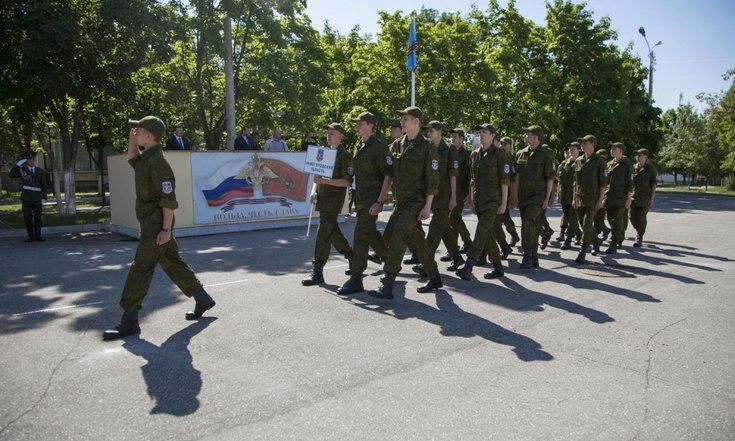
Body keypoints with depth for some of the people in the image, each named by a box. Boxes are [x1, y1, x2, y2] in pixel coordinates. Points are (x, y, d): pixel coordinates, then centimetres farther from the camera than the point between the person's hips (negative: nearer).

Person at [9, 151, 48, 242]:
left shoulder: (41, 171, 6)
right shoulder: (21, 170, 6)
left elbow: (44, 186, 5)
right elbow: (11, 175, -14)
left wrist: (44, 198, -5)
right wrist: (18, 163, -14)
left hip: (37, 199, 0)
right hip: (26, 199, 0)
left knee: (38, 217, 1)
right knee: (28, 218, 0)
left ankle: (38, 236, 8)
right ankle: (31, 236, 7)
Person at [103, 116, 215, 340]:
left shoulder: (158, 162, -17)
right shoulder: (146, 158, 12)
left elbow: (169, 199, -21)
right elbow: (132, 160, 36)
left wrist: (166, 229, -22)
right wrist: (132, 139, 19)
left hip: (156, 224, -10)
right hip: (150, 222, 10)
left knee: (140, 269, -5)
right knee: (172, 263, 14)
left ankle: (129, 321, 2)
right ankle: (202, 299, 23)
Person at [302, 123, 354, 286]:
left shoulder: (344, 156, -8)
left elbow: (347, 182, -15)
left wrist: (324, 181, -22)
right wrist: (315, 191, 7)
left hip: (334, 199, -8)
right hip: (322, 198, 8)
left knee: (323, 234, -9)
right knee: (332, 232, 16)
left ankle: (317, 272, -4)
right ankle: (352, 257, 33)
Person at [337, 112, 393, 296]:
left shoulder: (379, 147, -11)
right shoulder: (358, 147, 14)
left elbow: (388, 175, -15)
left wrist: (379, 201, -21)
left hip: (372, 198, -9)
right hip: (361, 197, 9)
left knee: (360, 235, -12)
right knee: (370, 232, 18)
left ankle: (356, 279, -6)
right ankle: (388, 257, 41)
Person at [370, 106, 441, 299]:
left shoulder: (427, 148, -8)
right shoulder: (397, 145, 10)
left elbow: (432, 180, -10)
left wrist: (427, 206, -15)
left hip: (417, 201, -8)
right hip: (401, 201, 8)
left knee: (398, 235, -20)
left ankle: (387, 285, -18)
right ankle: (434, 277, 24)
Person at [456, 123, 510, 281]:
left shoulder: (500, 154, -5)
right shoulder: (474, 154, 13)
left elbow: (505, 180, -9)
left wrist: (504, 203, -12)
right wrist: (471, 197, 15)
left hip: (493, 200, -7)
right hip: (479, 200, 7)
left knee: (481, 231, -18)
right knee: (488, 234, 10)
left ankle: (468, 267, -23)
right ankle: (498, 268, 20)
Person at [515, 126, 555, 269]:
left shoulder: (546, 155, -5)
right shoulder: (520, 154, 11)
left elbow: (550, 178, -6)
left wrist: (547, 198, -10)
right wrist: (516, 196, 11)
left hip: (538, 196, -6)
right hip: (523, 197, 6)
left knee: (528, 222, -24)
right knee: (531, 228, 10)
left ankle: (527, 256, -13)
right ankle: (534, 260, 18)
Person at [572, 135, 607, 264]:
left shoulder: (599, 161, -4)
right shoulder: (578, 161, 11)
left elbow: (603, 182, -7)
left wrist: (601, 200, -12)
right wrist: (574, 198, 13)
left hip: (593, 199, -6)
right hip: (579, 199, 6)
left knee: (587, 226, -10)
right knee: (584, 225, 12)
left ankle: (582, 254, -6)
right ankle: (596, 240, 39)